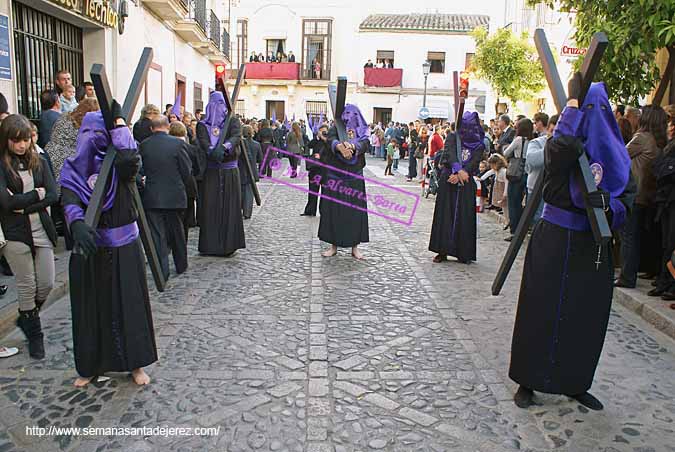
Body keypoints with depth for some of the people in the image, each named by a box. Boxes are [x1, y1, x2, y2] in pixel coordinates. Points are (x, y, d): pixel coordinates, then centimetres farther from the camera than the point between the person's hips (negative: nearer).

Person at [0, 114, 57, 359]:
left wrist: (23, 205, -13)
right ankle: (34, 334, 25)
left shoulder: (39, 162, 6)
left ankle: (26, 318, 35)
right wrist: (37, 194, -8)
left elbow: (53, 196, -4)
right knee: (27, 286, 7)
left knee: (47, 284, 5)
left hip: (42, 232, 3)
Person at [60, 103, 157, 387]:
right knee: (90, 307, 11)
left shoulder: (117, 165, -1)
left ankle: (135, 363, 20)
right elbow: (69, 200, -15)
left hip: (123, 247, -2)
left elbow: (131, 158, -27)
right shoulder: (72, 168, 3)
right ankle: (90, 365, 27)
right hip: (88, 249, 2)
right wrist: (77, 223, -36)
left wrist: (119, 121, -19)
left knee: (128, 305, 5)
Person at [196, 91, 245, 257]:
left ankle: (229, 243, 6)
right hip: (210, 171, 0)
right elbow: (203, 141, -10)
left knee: (230, 206, 0)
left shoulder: (233, 121, 8)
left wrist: (224, 147, -32)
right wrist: (212, 151, -32)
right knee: (210, 207, 0)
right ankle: (210, 244, 6)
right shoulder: (202, 125, 9)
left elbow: (237, 136, -13)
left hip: (230, 171, 0)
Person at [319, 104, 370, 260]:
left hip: (354, 178, 0)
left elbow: (364, 145, -16)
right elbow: (331, 140, -19)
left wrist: (352, 146, -40)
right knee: (333, 210, 1)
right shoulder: (336, 129, 4)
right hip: (335, 177, 0)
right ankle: (334, 245, 13)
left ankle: (355, 246, 12)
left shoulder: (361, 131, 6)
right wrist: (340, 146, -43)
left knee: (355, 211, 1)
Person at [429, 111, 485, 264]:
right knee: (444, 215, 0)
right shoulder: (453, 136, 4)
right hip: (447, 181, 0)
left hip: (466, 184, 1)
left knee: (464, 218, 1)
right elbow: (450, 153, -14)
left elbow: (474, 164, -6)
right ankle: (443, 251, 7)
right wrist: (459, 170, -28)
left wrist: (459, 175, -22)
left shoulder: (479, 146, 6)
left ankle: (463, 253, 7)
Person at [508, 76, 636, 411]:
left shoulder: (617, 155, 7)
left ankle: (575, 383, 29)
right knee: (542, 311, 3)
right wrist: (574, 101, -22)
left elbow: (626, 201, 5)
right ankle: (528, 381, 18)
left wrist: (606, 205, -17)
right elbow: (562, 147, -32)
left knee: (588, 318, 11)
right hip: (554, 242, -4)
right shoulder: (562, 146, -7)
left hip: (593, 247, 5)